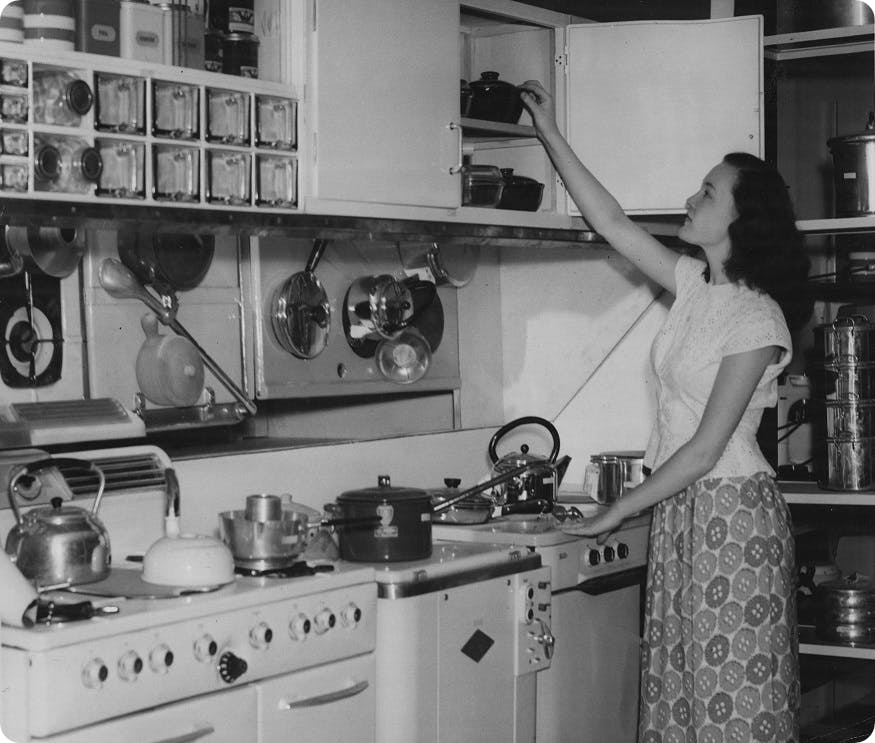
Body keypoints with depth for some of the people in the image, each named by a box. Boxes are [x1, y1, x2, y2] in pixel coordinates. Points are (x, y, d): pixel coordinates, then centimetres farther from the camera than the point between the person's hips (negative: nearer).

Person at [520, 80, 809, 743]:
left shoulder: (756, 320, -15)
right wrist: (551, 135, 13)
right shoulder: (696, 284, 7)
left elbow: (705, 449, -16)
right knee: (679, 687, 9)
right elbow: (613, 223, 14)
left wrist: (618, 513, -10)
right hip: (680, 507, 8)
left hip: (731, 511, -8)